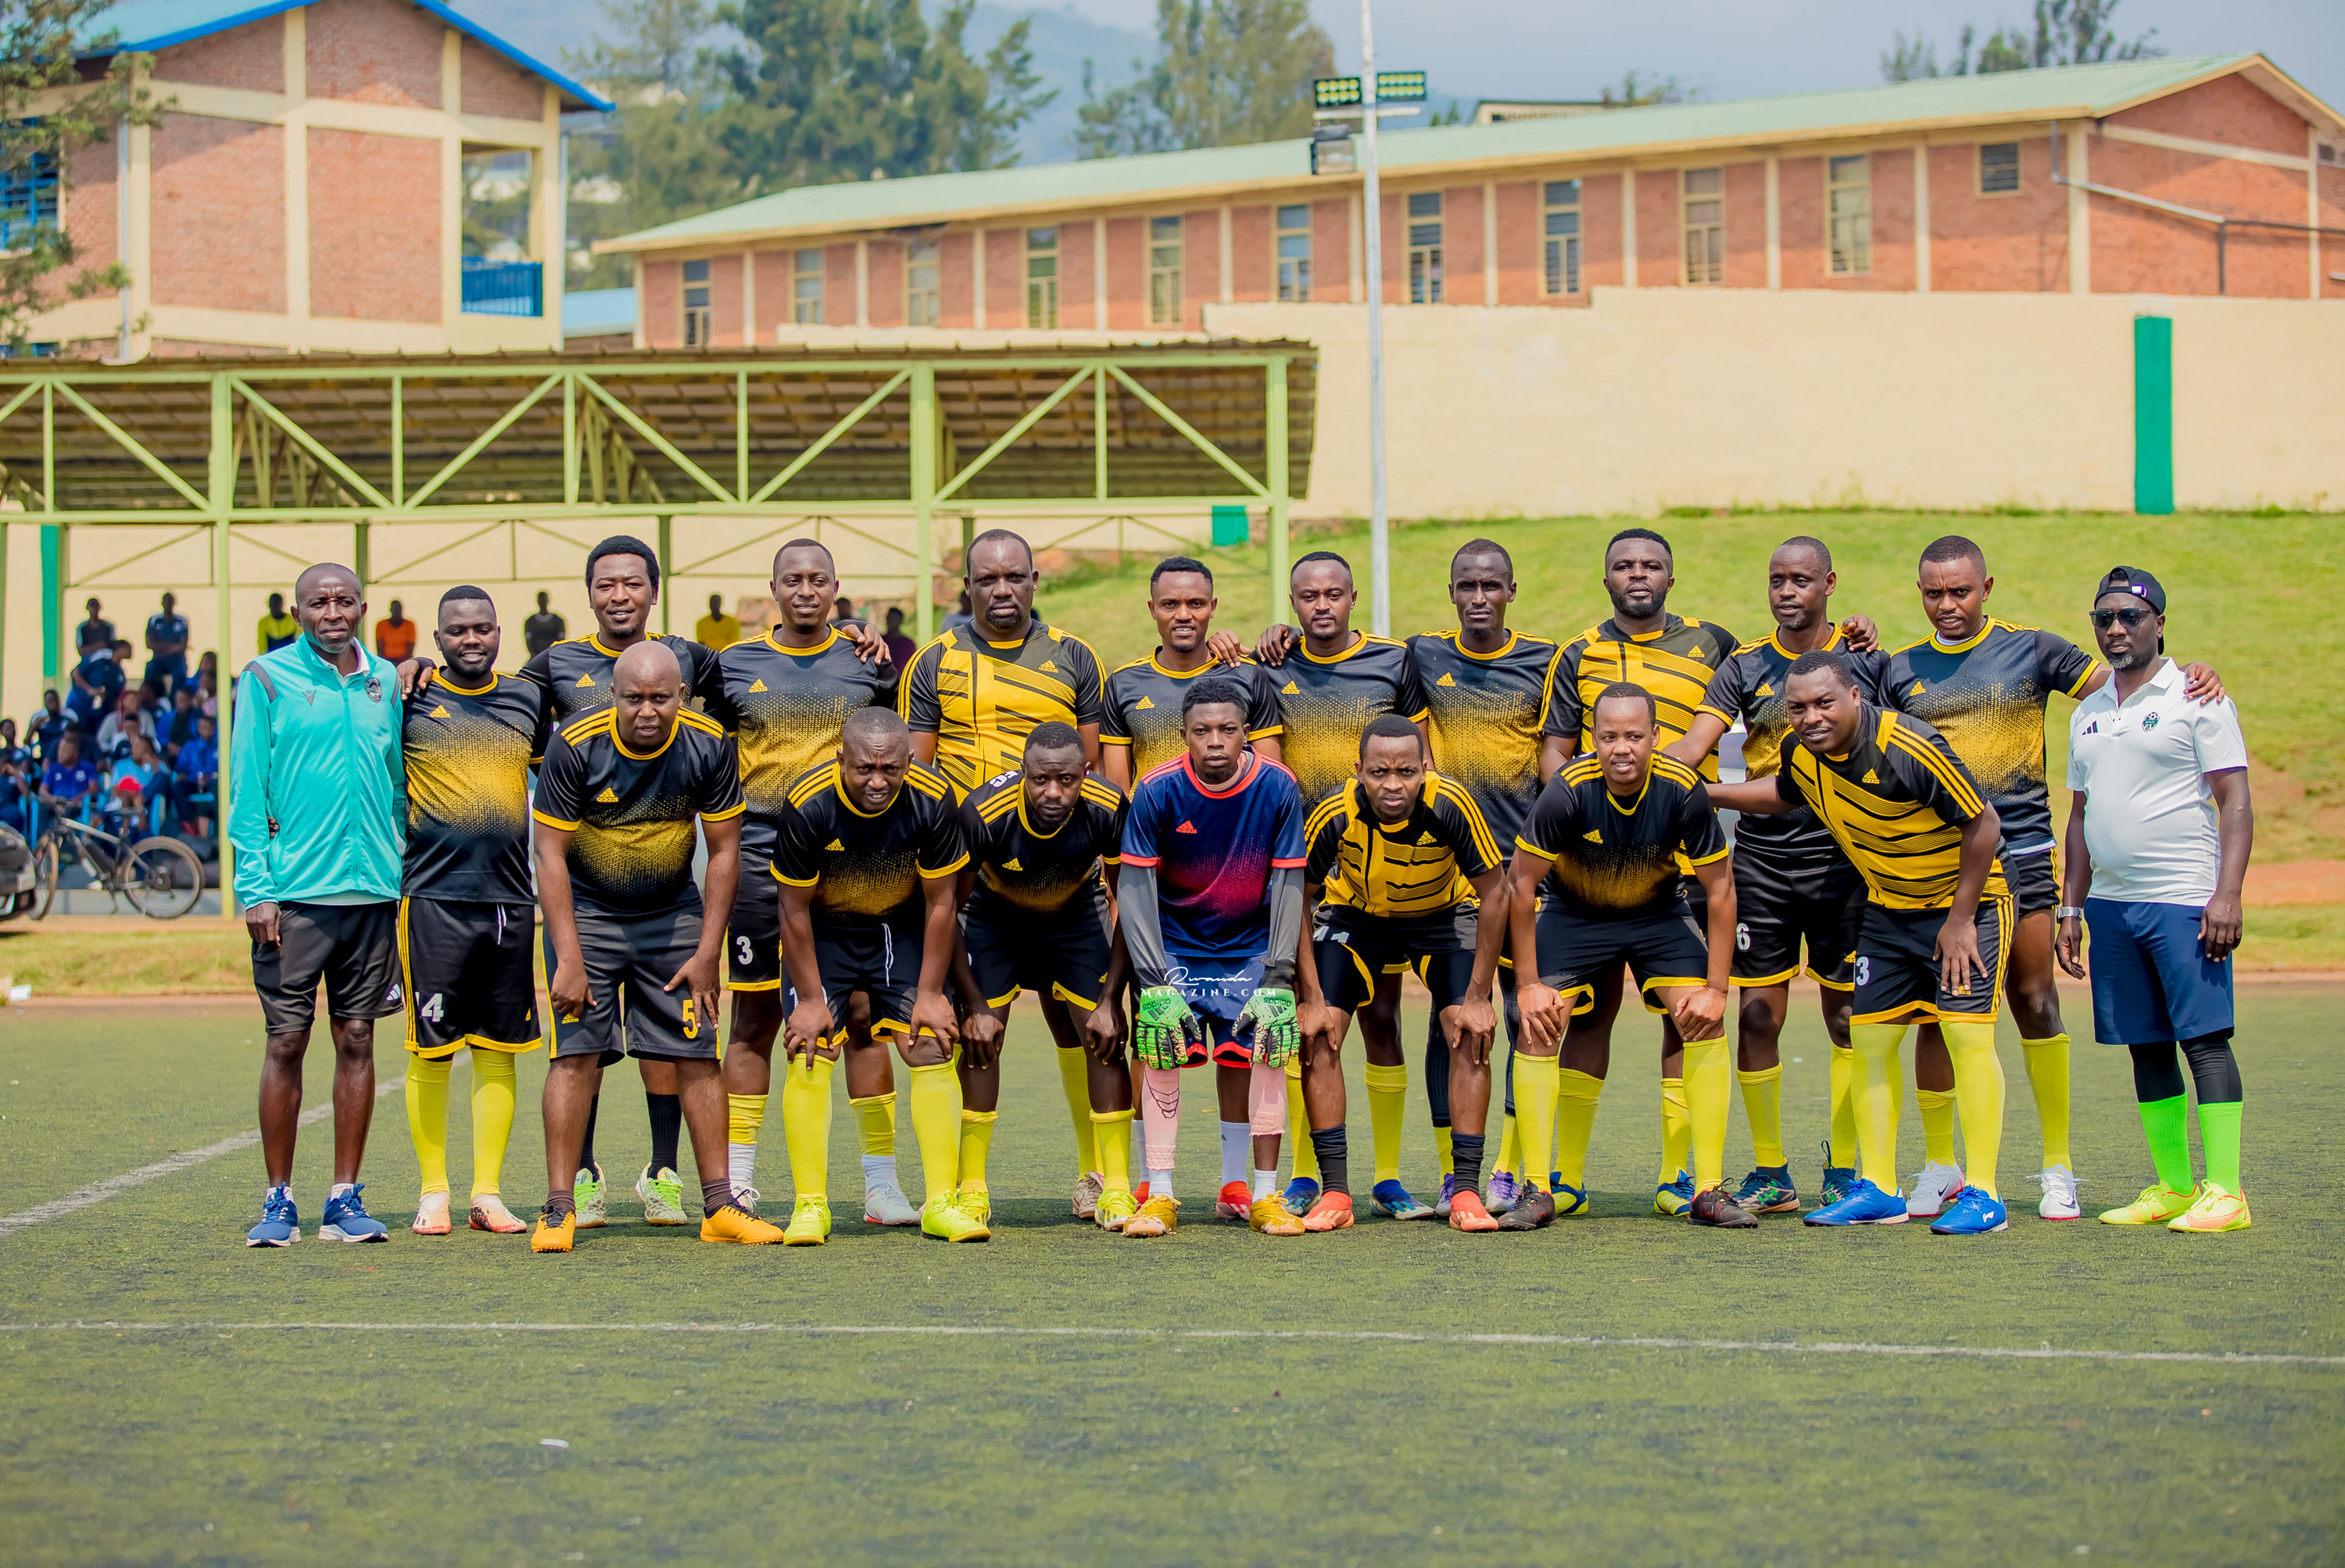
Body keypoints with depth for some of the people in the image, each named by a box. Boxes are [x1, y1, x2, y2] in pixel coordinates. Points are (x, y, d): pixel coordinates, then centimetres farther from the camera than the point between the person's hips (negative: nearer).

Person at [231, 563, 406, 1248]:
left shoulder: (386, 682, 11)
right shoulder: (268, 678, 1)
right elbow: (248, 787, -2)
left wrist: (405, 879, 9)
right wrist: (256, 887, -10)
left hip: (373, 889, 3)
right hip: (295, 893, -3)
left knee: (357, 1040, 5)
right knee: (287, 1041, -2)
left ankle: (346, 1199, 10)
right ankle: (278, 1201, 7)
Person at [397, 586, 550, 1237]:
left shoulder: (527, 698, 11)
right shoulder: (410, 700, 1)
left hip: (511, 896, 3)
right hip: (433, 895, -3)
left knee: (499, 1049, 5)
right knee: (431, 1049, -1)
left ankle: (488, 1193, 10)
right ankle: (432, 1194, 8)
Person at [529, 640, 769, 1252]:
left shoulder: (708, 746, -14)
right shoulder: (576, 745, -20)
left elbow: (724, 850, -4)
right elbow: (550, 852, -15)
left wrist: (707, 953, -6)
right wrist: (568, 959, -19)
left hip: (674, 912, 2)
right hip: (585, 909, -2)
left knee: (698, 1055, -1)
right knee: (577, 1053, -10)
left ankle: (718, 1206, 5)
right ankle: (559, 1209, -6)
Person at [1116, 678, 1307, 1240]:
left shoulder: (1277, 788, -14)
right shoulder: (1157, 791, -17)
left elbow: (1288, 885, -11)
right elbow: (1134, 886, -14)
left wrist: (1278, 980, -16)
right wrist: (1153, 981, -21)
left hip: (1250, 947, 1)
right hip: (1174, 945, -1)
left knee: (1263, 1052, -12)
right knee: (1161, 1053, -14)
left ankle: (1258, 1193, -2)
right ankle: (1159, 1195, -6)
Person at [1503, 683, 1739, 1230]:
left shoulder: (1683, 791, -26)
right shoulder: (1568, 791, -30)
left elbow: (1720, 887, -14)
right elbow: (1521, 882, -18)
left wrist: (1716, 989, -15)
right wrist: (1527, 985, -17)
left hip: (1660, 911, 1)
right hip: (1572, 912, -1)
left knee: (1706, 1023, -14)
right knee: (1539, 1026, -17)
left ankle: (1709, 1191, -7)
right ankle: (1537, 1190, -9)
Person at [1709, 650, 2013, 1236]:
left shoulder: (1909, 749, -29)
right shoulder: (1804, 754, -7)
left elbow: (1984, 823, -22)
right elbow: (1781, 796, 18)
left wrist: (1960, 919, -17)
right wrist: (1704, 792, 6)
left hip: (1967, 902, -7)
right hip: (1888, 909, 7)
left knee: (1967, 1034, -15)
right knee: (1869, 1038, 4)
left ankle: (1982, 1195, -11)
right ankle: (1878, 1191, 11)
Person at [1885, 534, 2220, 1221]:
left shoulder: (2030, 650, 4)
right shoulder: (1902, 670, 10)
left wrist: (2187, 677, -15)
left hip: (2022, 852, -1)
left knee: (2035, 1003, 0)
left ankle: (2057, 1168, 8)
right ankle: (1939, 1167, 14)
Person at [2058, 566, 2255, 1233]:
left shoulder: (2196, 699, -3)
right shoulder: (2087, 713, 17)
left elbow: (2236, 804, -7)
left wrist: (2227, 894, -16)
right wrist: (2071, 907, 17)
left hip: (2184, 901, -6)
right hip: (2111, 903, 6)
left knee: (2204, 1039, -9)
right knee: (2146, 1047, 8)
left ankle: (2225, 1192, -9)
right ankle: (2172, 1186, 14)